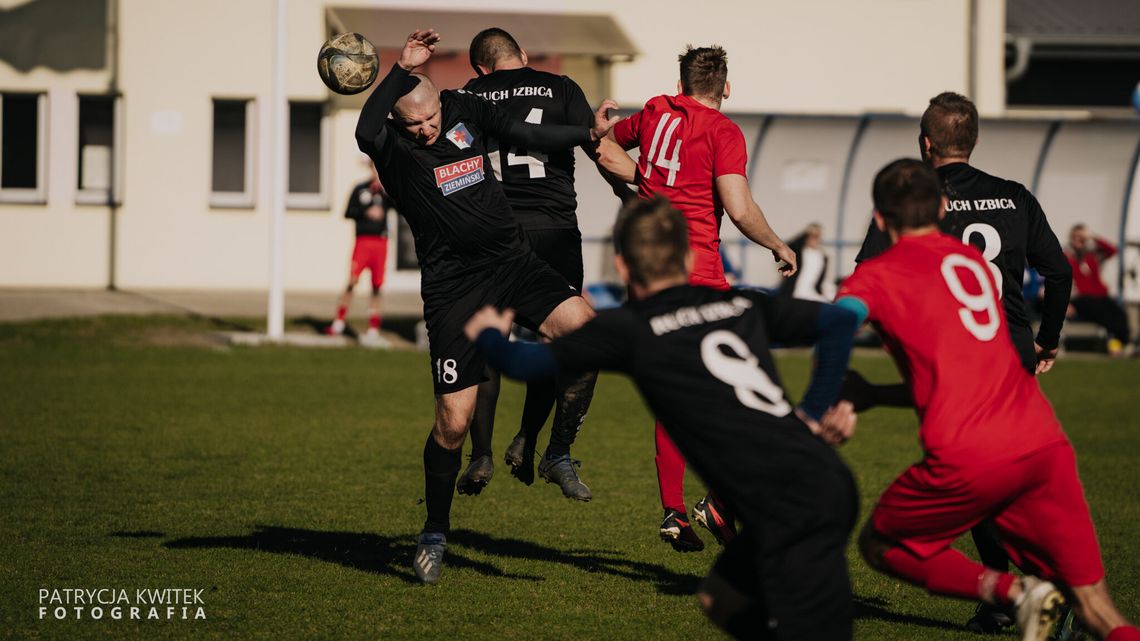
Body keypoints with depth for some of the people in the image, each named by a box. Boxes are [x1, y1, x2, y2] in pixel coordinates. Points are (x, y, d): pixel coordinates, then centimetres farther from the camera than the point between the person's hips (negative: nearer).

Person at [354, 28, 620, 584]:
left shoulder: (464, 109, 6)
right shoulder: (392, 147, -9)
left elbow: (526, 135, 20)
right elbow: (365, 132, -33)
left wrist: (589, 135, 13)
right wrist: (402, 69, -33)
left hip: (511, 261, 4)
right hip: (452, 288, -4)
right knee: (453, 422, -5)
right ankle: (434, 533, 17)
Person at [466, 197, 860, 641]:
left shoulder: (629, 330, 0)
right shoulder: (742, 305, 16)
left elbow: (523, 363, 10)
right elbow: (840, 321, 21)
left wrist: (488, 334, 32)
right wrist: (814, 412, 24)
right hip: (828, 483, 7)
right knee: (724, 601, 24)